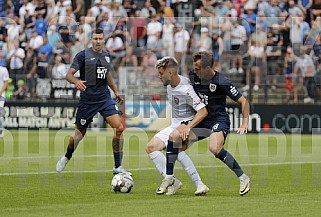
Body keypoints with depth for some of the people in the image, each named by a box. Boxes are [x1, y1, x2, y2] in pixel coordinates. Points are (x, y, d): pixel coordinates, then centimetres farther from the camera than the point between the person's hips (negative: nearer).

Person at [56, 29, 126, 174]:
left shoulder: (107, 56, 11)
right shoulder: (83, 55, -6)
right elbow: (69, 75, -11)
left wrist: (116, 91, 28)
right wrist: (76, 82, -32)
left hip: (105, 98, 4)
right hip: (87, 100, -4)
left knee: (119, 128, -14)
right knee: (79, 135, 5)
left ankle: (117, 167, -7)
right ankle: (66, 158, 37)